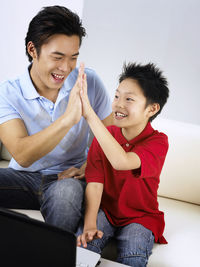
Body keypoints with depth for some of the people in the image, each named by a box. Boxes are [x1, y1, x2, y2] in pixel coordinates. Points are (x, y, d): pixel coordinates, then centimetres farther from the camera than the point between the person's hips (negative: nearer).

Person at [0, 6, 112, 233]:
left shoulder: (89, 82, -6)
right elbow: (22, 156, -25)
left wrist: (89, 166, -14)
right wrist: (68, 118, -38)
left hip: (68, 176, 0)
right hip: (24, 176, 1)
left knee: (65, 192, -36)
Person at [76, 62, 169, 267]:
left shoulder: (158, 141, -17)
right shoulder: (104, 135, -3)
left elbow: (121, 162, -38)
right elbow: (95, 182, -9)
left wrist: (89, 114, -43)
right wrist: (89, 224, -24)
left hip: (140, 216, -2)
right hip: (104, 209, 3)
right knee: (82, 244, -25)